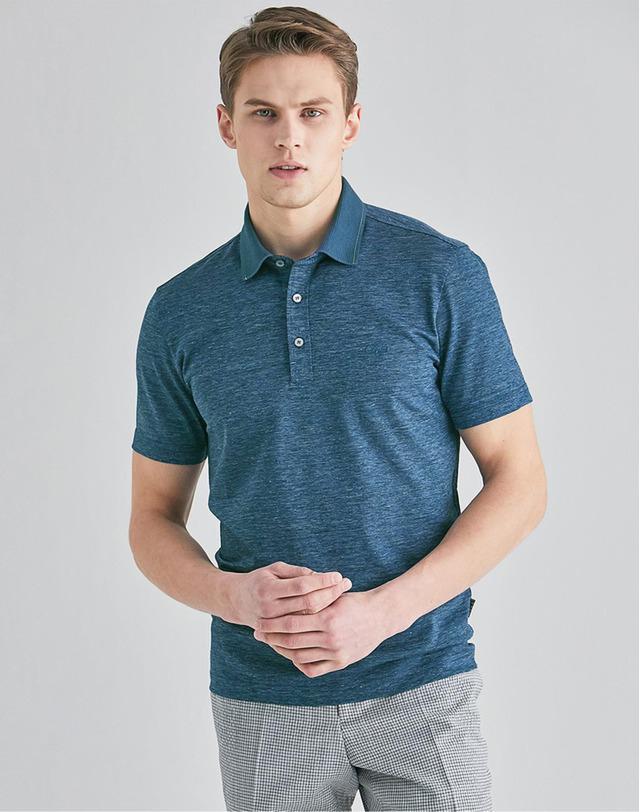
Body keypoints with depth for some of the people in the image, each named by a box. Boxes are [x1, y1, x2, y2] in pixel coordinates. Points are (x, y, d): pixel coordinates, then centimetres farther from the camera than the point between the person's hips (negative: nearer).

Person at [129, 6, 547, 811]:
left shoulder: (442, 274, -6)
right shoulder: (180, 312, 1)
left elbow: (519, 481, -4)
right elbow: (153, 519, 8)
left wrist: (383, 610, -15)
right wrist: (234, 595, -12)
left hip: (420, 683, -2)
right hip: (259, 697, 2)